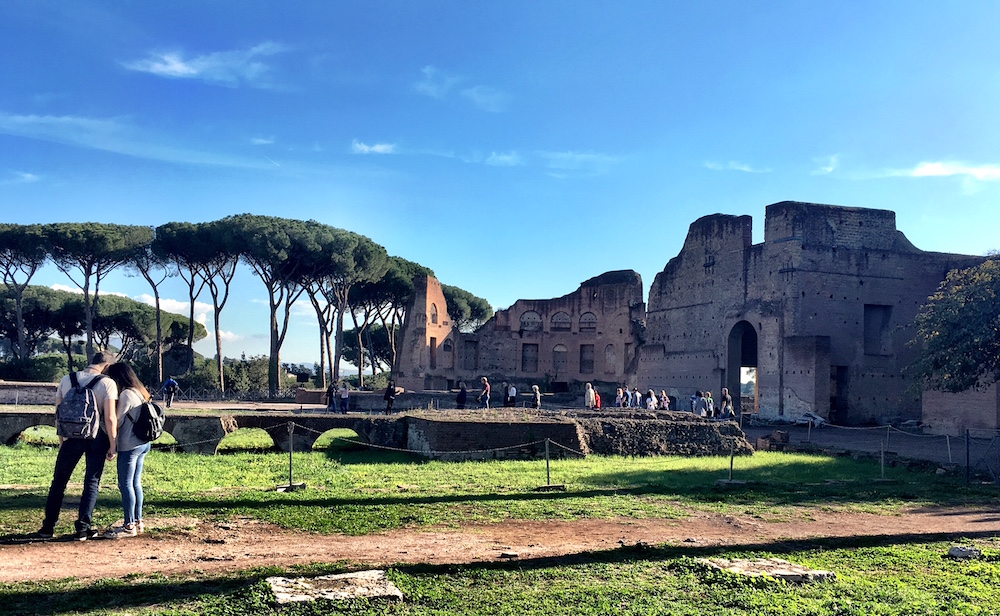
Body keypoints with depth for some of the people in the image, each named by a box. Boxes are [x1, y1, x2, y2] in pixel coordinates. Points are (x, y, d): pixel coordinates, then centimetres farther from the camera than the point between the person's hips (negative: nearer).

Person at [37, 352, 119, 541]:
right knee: (92, 482, 7)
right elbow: (110, 418, -12)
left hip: (72, 436, 2)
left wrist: (61, 440, 16)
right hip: (97, 439, -2)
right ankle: (83, 528, 6)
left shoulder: (67, 380, 4)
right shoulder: (107, 383, -7)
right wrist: (113, 445, -5)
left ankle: (48, 527, 18)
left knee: (59, 481, 14)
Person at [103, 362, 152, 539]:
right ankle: (137, 521, 20)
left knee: (125, 485, -3)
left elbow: (117, 422, -10)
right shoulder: (140, 392, 13)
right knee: (135, 484, 14)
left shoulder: (126, 394, -14)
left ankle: (129, 526, -1)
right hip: (143, 444, 9)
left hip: (129, 446, -9)